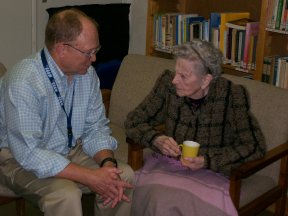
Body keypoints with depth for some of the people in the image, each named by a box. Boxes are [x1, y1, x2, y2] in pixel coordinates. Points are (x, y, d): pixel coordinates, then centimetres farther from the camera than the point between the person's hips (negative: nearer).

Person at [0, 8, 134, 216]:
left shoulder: (87, 73, -6)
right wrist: (90, 177, -31)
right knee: (66, 194, -32)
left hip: (70, 151, 6)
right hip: (21, 160, -6)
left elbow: (96, 128, 0)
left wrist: (107, 163, -21)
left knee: (124, 175, -11)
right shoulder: (24, 81, -28)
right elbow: (28, 153, -30)